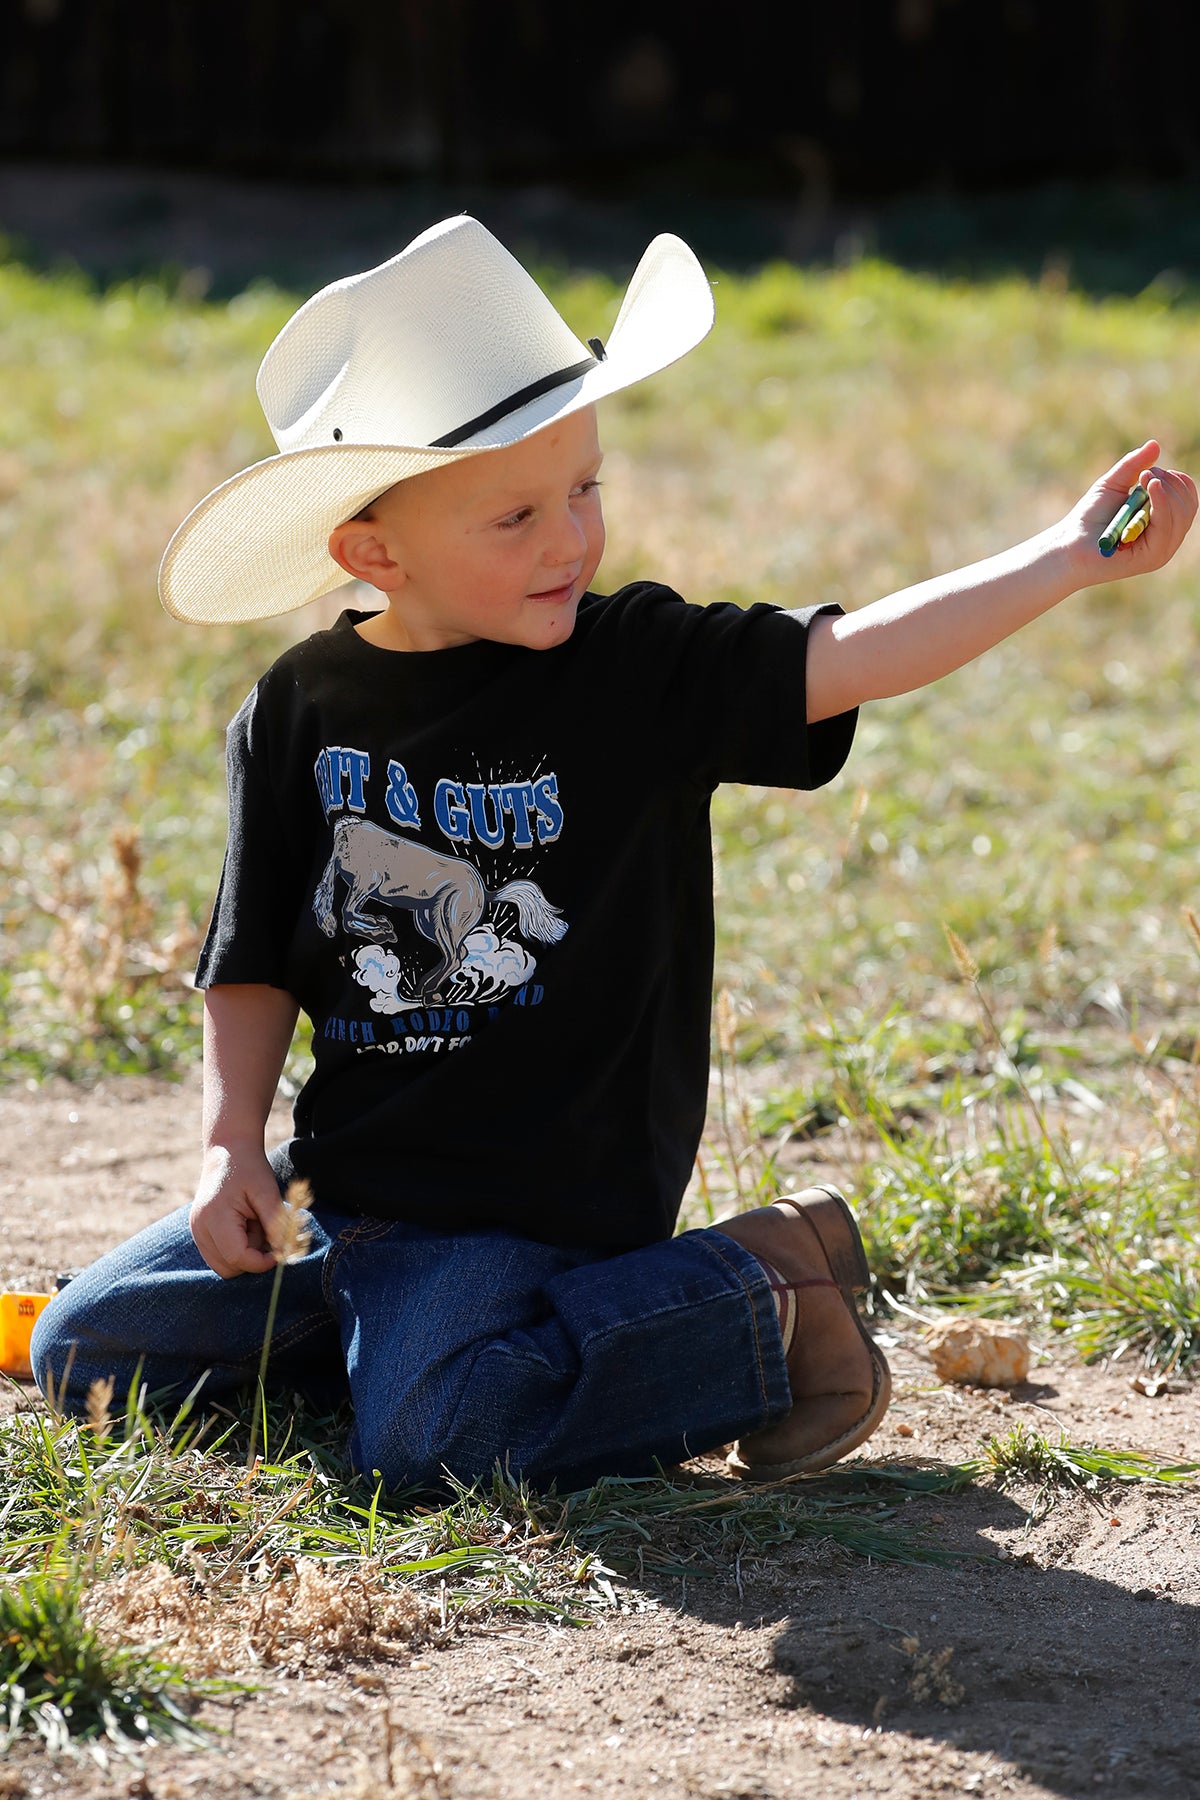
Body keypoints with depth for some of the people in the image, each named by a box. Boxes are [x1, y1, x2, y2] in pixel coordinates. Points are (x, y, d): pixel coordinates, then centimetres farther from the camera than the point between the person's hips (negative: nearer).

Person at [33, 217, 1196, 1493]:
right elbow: (256, 964, 7)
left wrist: (1069, 557, -30)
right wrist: (232, 1144, -5)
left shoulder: (636, 671, -8)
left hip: (526, 1202, -5)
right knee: (84, 1351, 8)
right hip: (344, 1182, 5)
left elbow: (845, 659, -20)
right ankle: (394, 1316, 20)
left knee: (425, 1444, -27)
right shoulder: (299, 715, 0)